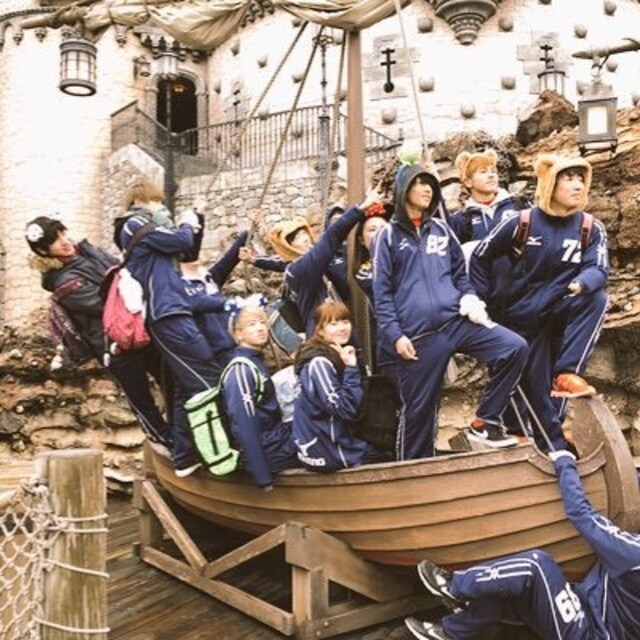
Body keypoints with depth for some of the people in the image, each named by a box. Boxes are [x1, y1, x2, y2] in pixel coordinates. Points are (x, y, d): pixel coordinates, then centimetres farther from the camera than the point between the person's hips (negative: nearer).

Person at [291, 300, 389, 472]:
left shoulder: (337, 355, 9)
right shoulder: (319, 363, -20)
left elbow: (354, 404, 9)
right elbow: (345, 409, -26)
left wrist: (350, 367, -3)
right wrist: (351, 369, -22)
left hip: (333, 440, 8)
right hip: (326, 452, -8)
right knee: (389, 457, 8)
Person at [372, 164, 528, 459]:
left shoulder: (442, 230, 17)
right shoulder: (389, 236, 4)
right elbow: (382, 292, 0)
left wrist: (470, 299, 2)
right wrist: (395, 335, -9)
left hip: (457, 321, 4)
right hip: (418, 335, -4)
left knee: (515, 347, -13)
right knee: (419, 408, 3)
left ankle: (484, 422, 1)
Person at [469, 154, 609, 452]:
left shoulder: (592, 229, -2)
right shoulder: (521, 223, -9)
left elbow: (599, 269, -14)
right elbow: (480, 258, -2)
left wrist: (583, 284, -38)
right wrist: (485, 303, -6)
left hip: (559, 312, 2)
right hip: (522, 318, -2)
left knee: (597, 299, -28)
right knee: (537, 390, -1)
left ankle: (567, 373, -24)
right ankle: (554, 446, 15)